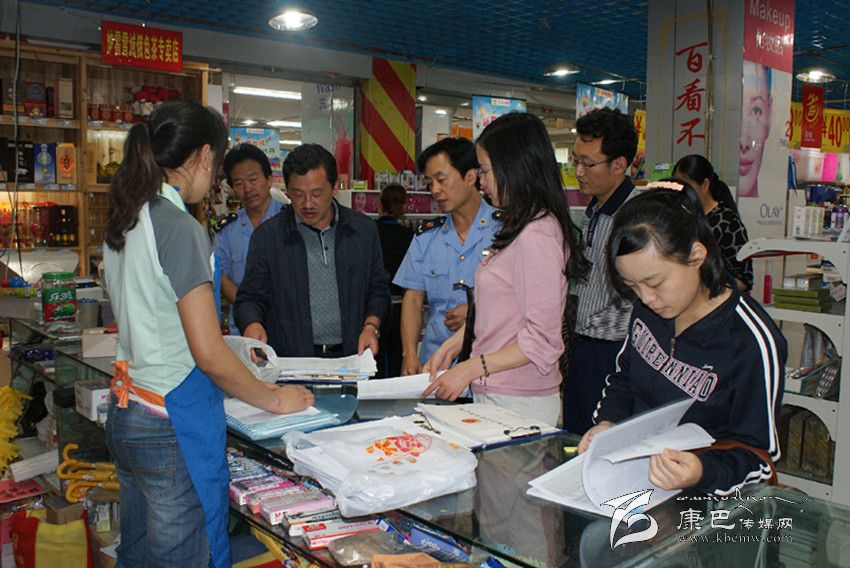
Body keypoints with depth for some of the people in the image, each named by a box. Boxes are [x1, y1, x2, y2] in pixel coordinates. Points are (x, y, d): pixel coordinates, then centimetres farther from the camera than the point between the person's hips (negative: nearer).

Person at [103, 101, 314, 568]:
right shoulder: (180, 228, -19)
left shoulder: (124, 223, 7)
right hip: (173, 426, -9)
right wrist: (274, 399, -6)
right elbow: (209, 354, -19)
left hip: (126, 412, 9)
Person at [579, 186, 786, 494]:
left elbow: (757, 453, -11)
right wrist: (607, 422, 0)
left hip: (701, 501, -3)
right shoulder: (648, 307, 3)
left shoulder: (753, 344, -17)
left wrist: (703, 473, -30)